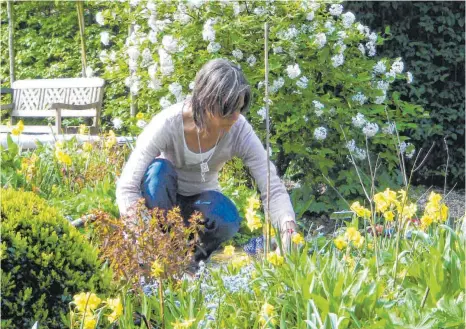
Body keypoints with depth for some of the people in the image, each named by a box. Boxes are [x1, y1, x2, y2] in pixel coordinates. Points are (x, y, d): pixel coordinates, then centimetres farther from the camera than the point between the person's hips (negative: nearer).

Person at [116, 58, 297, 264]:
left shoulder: (240, 131, -22)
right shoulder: (168, 124, -30)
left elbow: (273, 188, -24)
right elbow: (127, 187, -31)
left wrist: (289, 230, -43)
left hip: (201, 201, 2)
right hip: (163, 199, -2)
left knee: (227, 220, -33)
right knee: (159, 170, -35)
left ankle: (192, 259, 0)